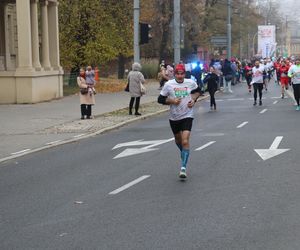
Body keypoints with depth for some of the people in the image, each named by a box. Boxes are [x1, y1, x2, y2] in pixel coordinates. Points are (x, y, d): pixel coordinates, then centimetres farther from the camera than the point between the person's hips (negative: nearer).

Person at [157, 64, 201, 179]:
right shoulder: (168, 84, -7)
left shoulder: (191, 83, -4)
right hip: (174, 117, 2)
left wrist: (193, 100, -1)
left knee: (185, 141, -17)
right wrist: (172, 101, -18)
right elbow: (160, 99, -2)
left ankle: (183, 167, -15)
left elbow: (198, 91, 17)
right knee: (178, 140, 20)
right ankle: (183, 153, 54)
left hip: (187, 116, -2)